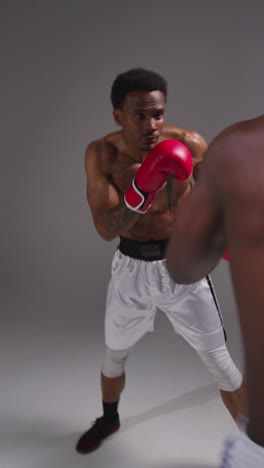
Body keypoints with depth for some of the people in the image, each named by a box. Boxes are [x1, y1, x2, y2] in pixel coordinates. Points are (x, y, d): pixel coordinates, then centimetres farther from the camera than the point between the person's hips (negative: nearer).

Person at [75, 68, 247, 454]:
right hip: (131, 267, 2)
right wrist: (142, 190, -36)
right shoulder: (101, 154, -13)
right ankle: (108, 419, 54)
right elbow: (106, 229, -20)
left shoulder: (190, 144, -16)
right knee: (114, 355, 22)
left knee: (220, 364, 2)